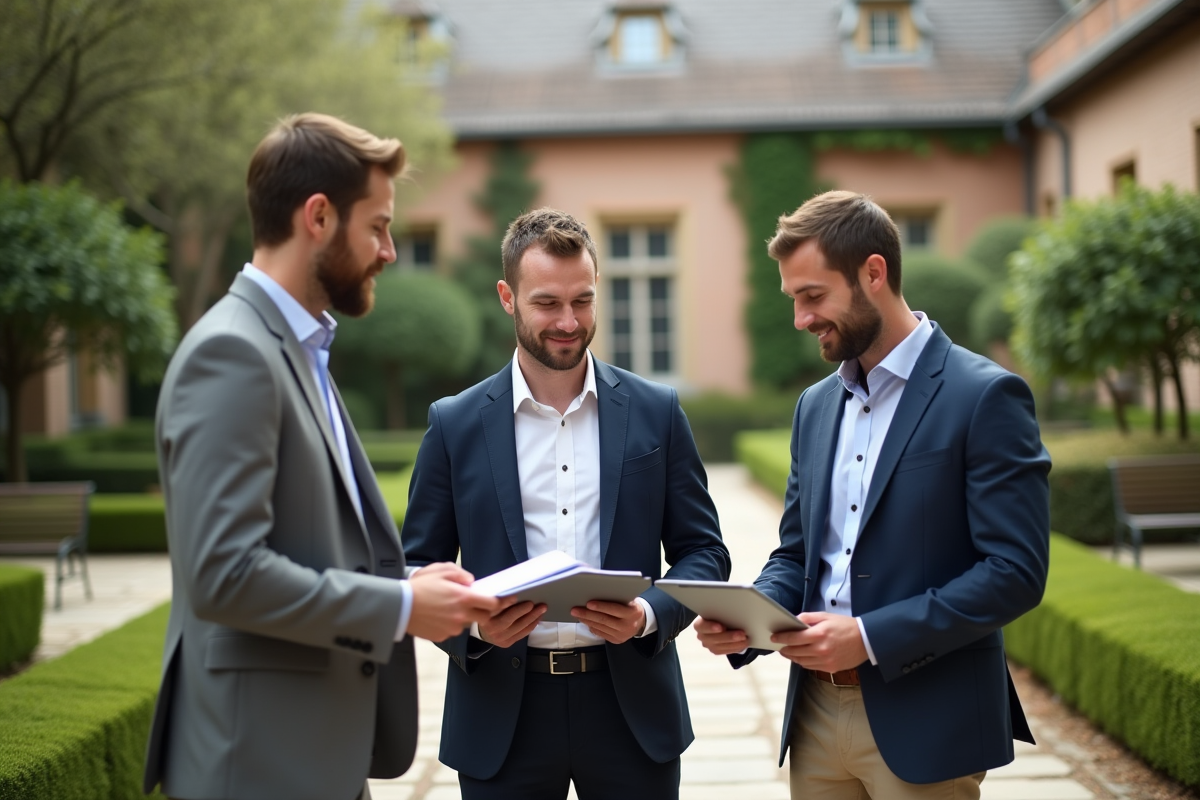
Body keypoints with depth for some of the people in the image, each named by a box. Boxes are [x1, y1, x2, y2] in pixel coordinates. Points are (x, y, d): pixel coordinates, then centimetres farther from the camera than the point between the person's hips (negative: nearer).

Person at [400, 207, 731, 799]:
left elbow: (702, 550, 6)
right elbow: (418, 567, 4)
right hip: (503, 713, 0)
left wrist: (649, 614, -13)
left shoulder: (656, 412, 4)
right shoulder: (455, 424, 2)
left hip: (631, 706, 1)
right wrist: (473, 623, -15)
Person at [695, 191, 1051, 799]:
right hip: (817, 712, 6)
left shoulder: (985, 396, -10)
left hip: (925, 725, -6)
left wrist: (871, 636, -20)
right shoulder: (815, 406, 12)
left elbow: (1016, 571, -15)